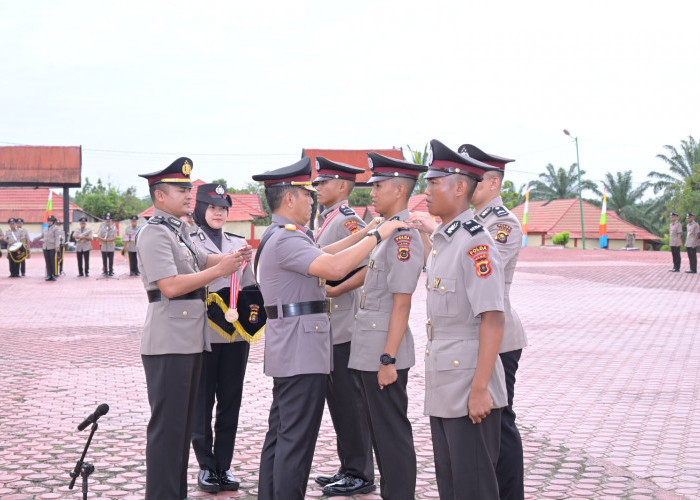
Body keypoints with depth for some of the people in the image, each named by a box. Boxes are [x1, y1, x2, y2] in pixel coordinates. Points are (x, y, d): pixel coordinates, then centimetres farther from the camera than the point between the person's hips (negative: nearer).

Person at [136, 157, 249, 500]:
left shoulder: (178, 231, 15)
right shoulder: (153, 233, -13)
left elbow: (197, 263, 28)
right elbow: (170, 285, -23)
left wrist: (231, 258, 9)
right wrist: (219, 270, -20)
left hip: (189, 341, 10)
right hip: (168, 344, -10)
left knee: (183, 422, 15)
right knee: (167, 424, -4)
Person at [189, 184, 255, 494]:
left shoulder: (239, 244, 13)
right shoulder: (189, 243, 1)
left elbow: (251, 286, 16)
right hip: (203, 333, -4)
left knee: (230, 400, 6)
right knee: (203, 401, 2)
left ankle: (224, 465, 15)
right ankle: (206, 466, 12)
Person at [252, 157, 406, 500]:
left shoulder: (278, 236, 16)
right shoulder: (286, 239, -18)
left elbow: (321, 254, 23)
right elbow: (335, 267, -30)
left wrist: (363, 233, 17)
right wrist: (376, 236, -22)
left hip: (289, 351, 11)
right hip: (302, 350, -11)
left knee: (279, 434, 16)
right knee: (297, 440, -7)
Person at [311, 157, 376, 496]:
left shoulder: (347, 220, -13)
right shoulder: (328, 221, 16)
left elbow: (371, 266, -23)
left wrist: (335, 291, -22)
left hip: (343, 326, -10)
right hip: (327, 328, 10)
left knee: (349, 401, -4)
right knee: (337, 400, 14)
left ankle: (360, 475, 4)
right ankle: (349, 469, 23)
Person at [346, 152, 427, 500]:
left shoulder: (405, 235, -16)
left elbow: (402, 303, -20)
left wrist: (388, 359, -21)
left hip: (384, 353, -10)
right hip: (369, 353, 10)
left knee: (393, 435, -1)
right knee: (380, 432, 16)